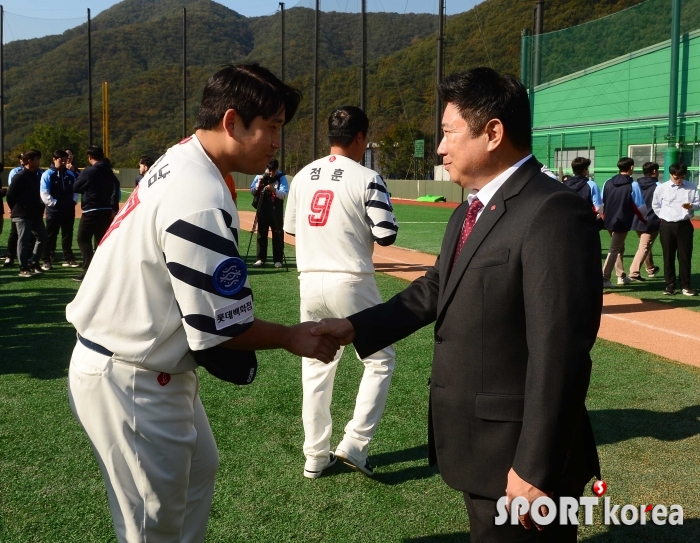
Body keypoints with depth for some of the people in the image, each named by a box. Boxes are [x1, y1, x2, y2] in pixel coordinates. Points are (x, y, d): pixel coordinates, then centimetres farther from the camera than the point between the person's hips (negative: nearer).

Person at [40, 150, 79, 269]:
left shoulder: (70, 174, 10)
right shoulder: (48, 174, -5)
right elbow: (44, 193, -11)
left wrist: (73, 201, 1)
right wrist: (55, 203, -15)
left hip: (69, 209, 5)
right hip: (54, 210, -5)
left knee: (68, 235, 11)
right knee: (50, 236, 1)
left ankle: (68, 259, 19)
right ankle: (47, 261, 5)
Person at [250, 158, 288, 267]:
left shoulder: (281, 177, -6)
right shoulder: (260, 175, 3)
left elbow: (284, 194, -16)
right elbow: (252, 192, 4)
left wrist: (274, 190, -33)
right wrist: (259, 184, -14)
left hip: (276, 210, -3)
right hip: (262, 208, 3)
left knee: (278, 234, 0)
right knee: (261, 233, 6)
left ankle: (278, 259, 5)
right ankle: (260, 258, 12)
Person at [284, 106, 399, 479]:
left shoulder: (303, 176, 7)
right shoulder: (367, 179, -10)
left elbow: (290, 228, 16)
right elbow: (386, 236, -11)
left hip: (309, 281, 6)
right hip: (350, 283, -5)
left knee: (315, 365, 15)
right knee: (380, 359, 11)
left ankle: (316, 456, 21)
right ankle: (353, 444, 4)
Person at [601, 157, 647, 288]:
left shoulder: (608, 183, 3)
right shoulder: (633, 185, -12)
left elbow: (602, 202, 8)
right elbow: (640, 206, -10)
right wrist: (644, 218, 8)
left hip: (609, 221, 6)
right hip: (622, 223, -6)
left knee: (619, 248, 21)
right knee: (614, 250, -2)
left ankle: (621, 276, 29)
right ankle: (604, 278, -8)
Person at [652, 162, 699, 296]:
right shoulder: (661, 188, -2)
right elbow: (655, 205, 8)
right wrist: (664, 217, 5)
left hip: (684, 225, 0)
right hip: (667, 226, 0)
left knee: (685, 256, 2)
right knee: (668, 256, 4)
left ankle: (685, 286, 9)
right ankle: (670, 285, 12)